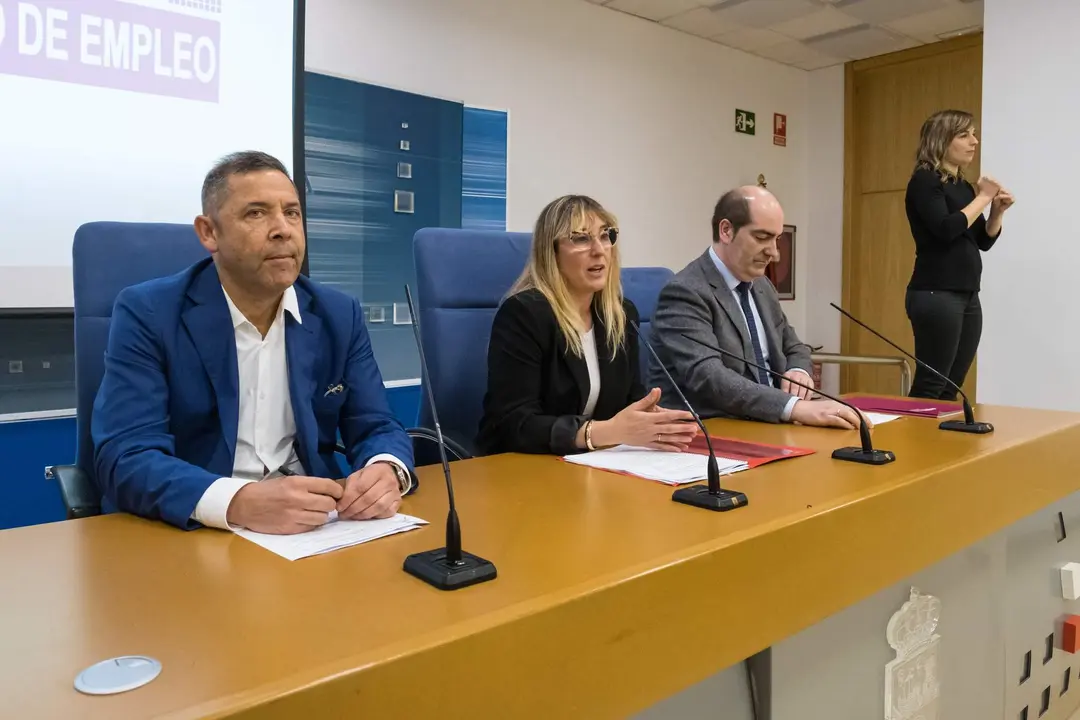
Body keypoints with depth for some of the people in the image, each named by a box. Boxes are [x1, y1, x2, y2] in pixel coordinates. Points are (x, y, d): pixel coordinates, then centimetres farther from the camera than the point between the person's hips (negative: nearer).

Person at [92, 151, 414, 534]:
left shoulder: (339, 315, 5)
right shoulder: (147, 314, -5)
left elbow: (377, 429, 5)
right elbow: (126, 457, -14)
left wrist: (387, 471, -19)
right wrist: (240, 502, -31)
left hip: (311, 527, 3)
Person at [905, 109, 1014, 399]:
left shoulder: (964, 186, 16)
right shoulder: (924, 181, -6)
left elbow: (984, 241, 18)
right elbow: (945, 229, -19)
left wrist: (998, 210, 2)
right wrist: (982, 199, -8)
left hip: (968, 296, 8)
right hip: (935, 295, -8)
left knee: (951, 388, 7)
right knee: (930, 387, -9)